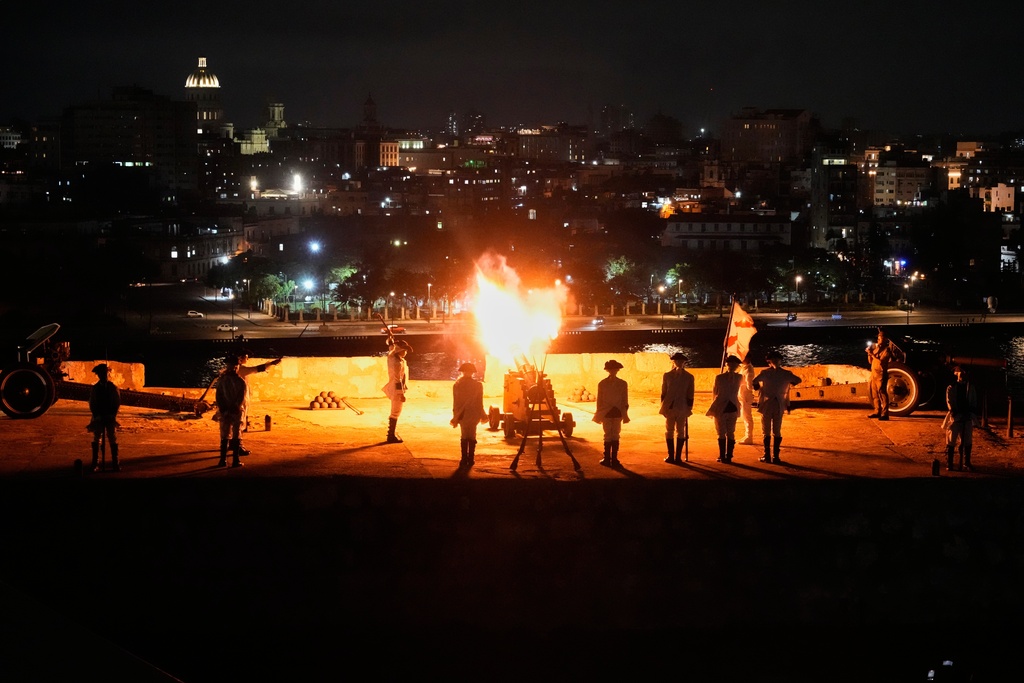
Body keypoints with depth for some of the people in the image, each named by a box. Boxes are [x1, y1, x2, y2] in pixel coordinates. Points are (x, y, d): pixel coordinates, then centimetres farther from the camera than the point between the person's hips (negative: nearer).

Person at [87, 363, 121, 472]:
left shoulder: (113, 387, 3)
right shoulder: (94, 388, 4)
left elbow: (117, 403, 5)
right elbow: (92, 404, 7)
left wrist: (113, 415, -4)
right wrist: (96, 415, -2)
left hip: (110, 418, -1)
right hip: (98, 418, 1)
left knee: (113, 439, -3)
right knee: (96, 439, -1)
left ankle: (115, 463, -1)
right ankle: (95, 463, 3)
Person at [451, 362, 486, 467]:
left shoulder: (457, 385, -4)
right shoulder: (478, 385, -7)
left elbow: (455, 403, -1)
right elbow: (480, 403, -4)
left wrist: (455, 417, 8)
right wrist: (482, 415, 8)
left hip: (462, 415, 1)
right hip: (474, 414, -1)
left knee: (465, 436, 11)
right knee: (472, 436, 10)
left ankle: (464, 459, 4)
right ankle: (470, 459, 6)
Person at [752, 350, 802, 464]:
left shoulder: (765, 372, -8)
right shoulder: (785, 373, -1)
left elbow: (753, 383, -18)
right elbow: (798, 380, 8)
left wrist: (759, 388, 3)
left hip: (766, 405, -2)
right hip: (779, 406, 2)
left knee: (766, 431, 6)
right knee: (777, 432, 8)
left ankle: (767, 456, 3)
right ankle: (775, 456, 4)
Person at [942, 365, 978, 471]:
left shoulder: (971, 388, 11)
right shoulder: (951, 388, 3)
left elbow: (974, 403, 12)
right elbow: (949, 402, -4)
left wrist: (973, 415, 1)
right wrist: (954, 413, -16)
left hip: (967, 419, 3)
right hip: (955, 418, -3)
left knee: (967, 442, 4)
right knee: (951, 441, -2)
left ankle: (965, 464, 12)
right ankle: (949, 464, 2)